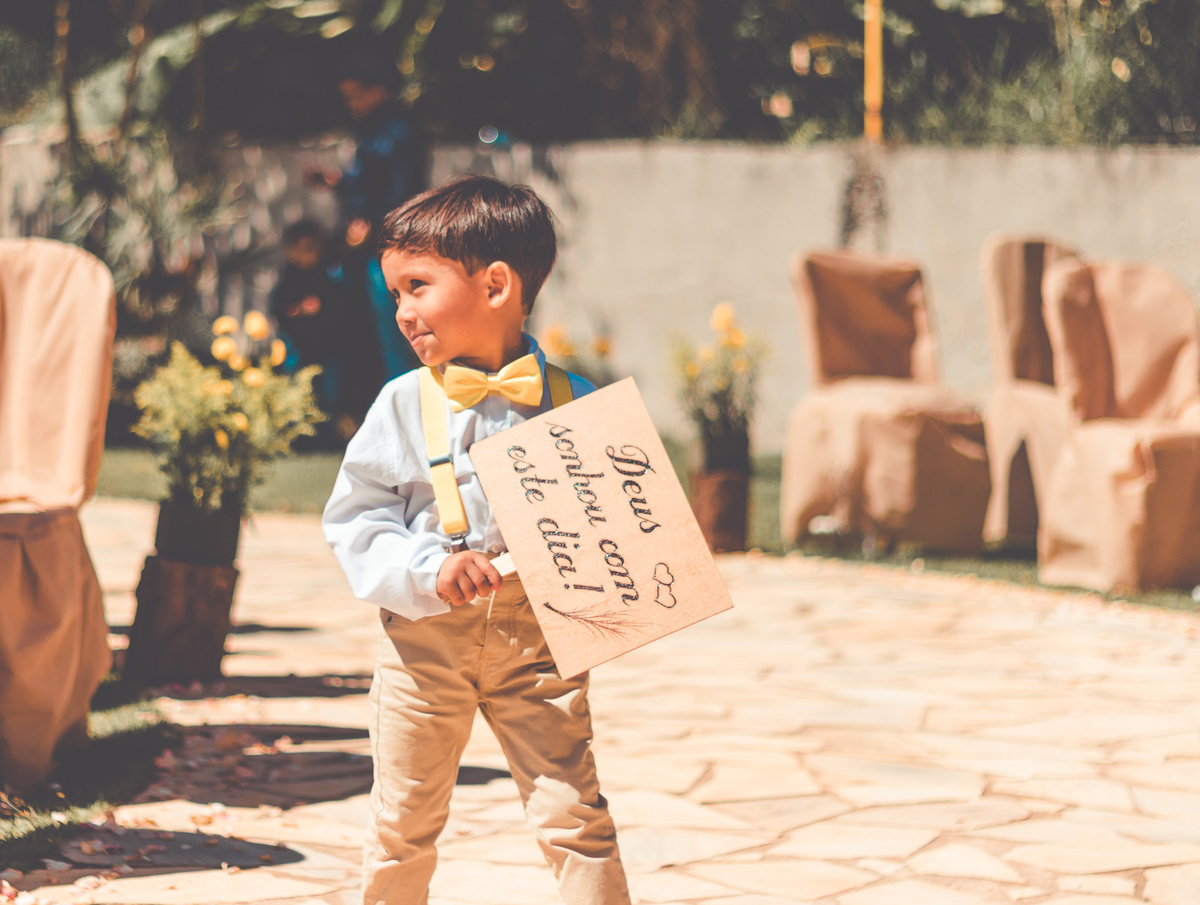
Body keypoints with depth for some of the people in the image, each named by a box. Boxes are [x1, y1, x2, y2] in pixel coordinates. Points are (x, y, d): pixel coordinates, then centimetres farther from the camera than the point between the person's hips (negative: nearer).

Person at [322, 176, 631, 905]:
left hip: (536, 633, -1)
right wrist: (427, 569, -17)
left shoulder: (570, 402, -2)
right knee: (403, 824, 11)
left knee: (575, 817, -6)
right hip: (425, 635, 1)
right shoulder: (404, 405, -2)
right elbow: (354, 519, -2)